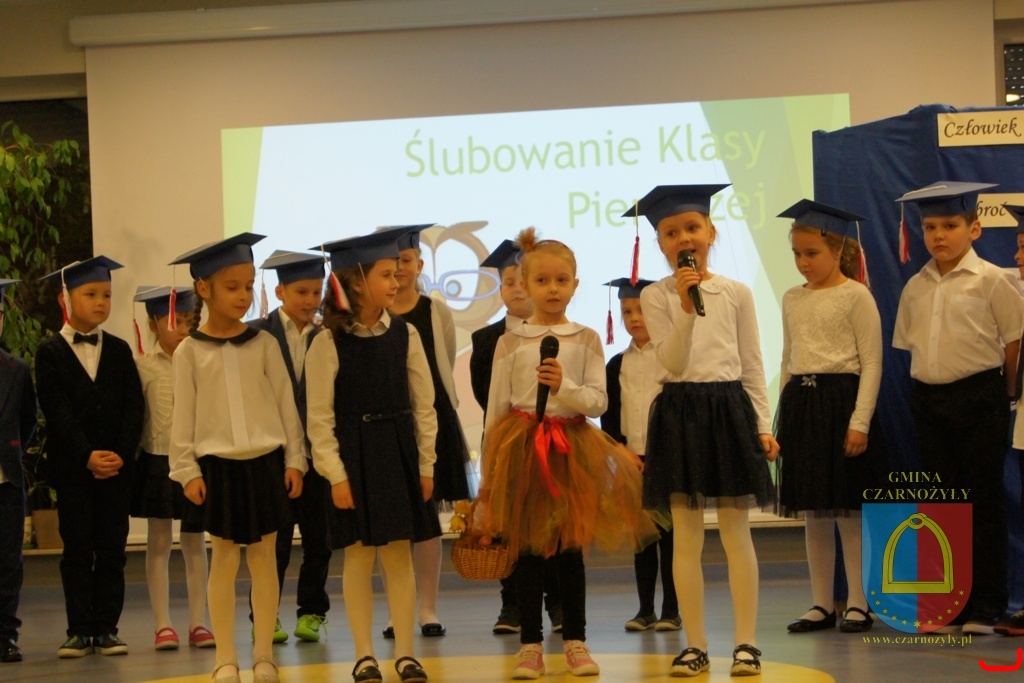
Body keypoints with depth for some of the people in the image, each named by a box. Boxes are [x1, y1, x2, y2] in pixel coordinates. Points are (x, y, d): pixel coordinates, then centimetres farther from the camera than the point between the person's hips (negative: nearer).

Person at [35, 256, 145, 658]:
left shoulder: (119, 350, 10)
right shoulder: (50, 352, 1)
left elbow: (134, 407, 3)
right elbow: (57, 411, -7)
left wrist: (121, 454, -11)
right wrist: (87, 456, -17)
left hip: (117, 465, 2)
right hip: (72, 467, -2)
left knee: (112, 550, 3)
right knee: (77, 550, 1)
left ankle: (106, 629, 7)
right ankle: (80, 631, 5)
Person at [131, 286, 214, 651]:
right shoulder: (145, 367, -3)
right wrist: (131, 456, -7)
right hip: (158, 461, -1)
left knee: (195, 542, 7)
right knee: (159, 543, 5)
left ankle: (198, 622, 13)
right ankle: (163, 625, 10)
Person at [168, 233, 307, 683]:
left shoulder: (263, 344, 3)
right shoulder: (190, 351, -1)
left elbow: (286, 404, 5)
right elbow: (183, 416, 0)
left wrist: (294, 459, 1)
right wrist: (187, 469, -5)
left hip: (265, 464, 1)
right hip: (217, 466, -1)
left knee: (263, 558, 6)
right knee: (224, 561, 3)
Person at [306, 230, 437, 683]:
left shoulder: (404, 335, 0)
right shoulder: (328, 342, -8)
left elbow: (423, 405, 4)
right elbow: (319, 418, -7)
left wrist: (425, 464, 3)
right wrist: (335, 474, -11)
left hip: (399, 453, 2)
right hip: (353, 456, -2)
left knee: (399, 555, 6)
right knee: (358, 557, 4)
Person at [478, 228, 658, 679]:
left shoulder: (586, 340, 4)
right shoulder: (511, 342, 4)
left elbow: (599, 402, -1)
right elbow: (496, 407, 5)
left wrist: (565, 387, -19)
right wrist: (489, 468, 3)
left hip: (571, 447, 0)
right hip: (520, 449, 0)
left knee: (570, 549, 5)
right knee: (527, 549, 2)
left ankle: (575, 640, 14)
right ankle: (530, 643, 9)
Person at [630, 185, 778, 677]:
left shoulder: (737, 293, 4)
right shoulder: (656, 297, 0)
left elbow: (752, 366, 7)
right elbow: (673, 361, -10)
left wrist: (763, 426, 2)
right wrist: (686, 307, -20)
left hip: (730, 409, 0)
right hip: (680, 413, 0)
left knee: (736, 533, 1)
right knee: (686, 536, 3)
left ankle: (746, 641, 6)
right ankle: (696, 645, 10)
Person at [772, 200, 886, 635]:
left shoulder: (856, 296, -5)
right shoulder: (792, 300, 13)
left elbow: (871, 362, -8)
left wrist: (860, 420, -15)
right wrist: (782, 417, 13)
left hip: (841, 400, -6)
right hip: (800, 404, 6)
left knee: (848, 510, -3)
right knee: (813, 513, 8)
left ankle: (858, 604, 4)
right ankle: (821, 604, 14)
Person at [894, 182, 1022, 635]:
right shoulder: (916, 287, 9)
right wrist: (926, 386, 6)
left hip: (979, 396, -5)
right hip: (928, 398, 5)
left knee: (982, 502, -1)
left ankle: (985, 607, 5)